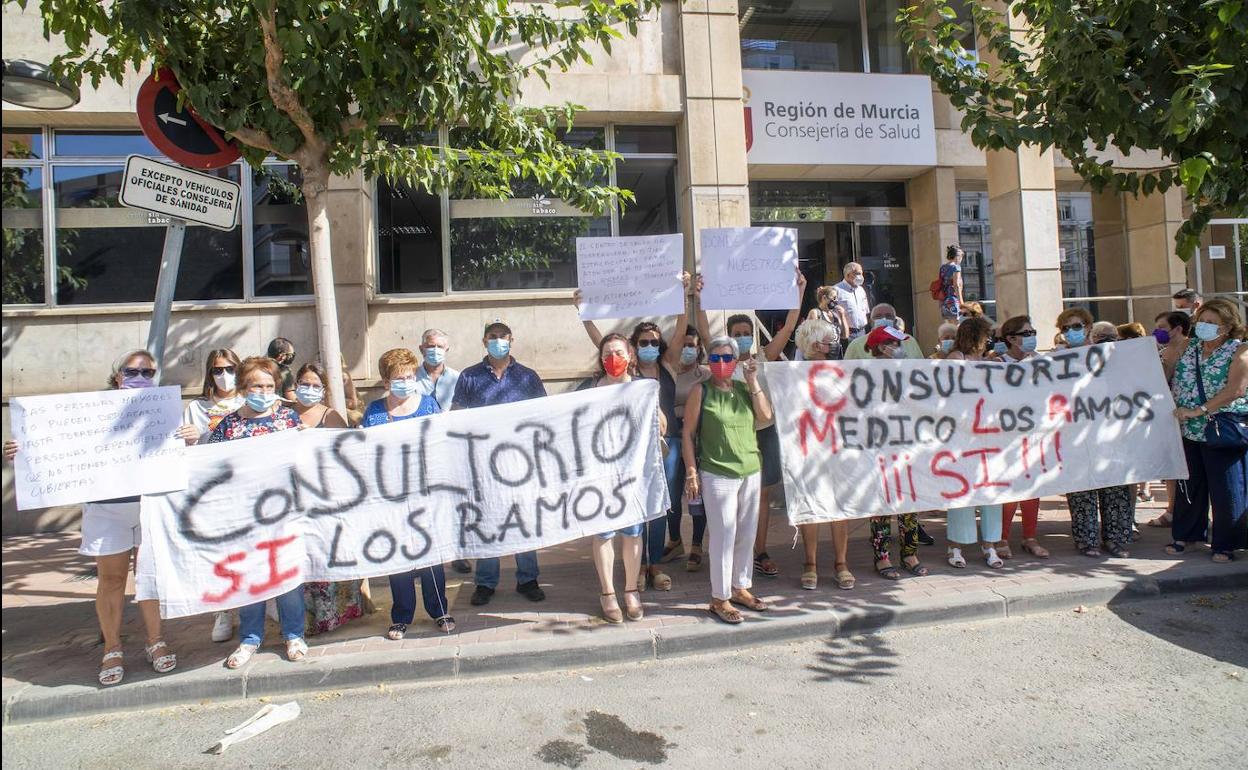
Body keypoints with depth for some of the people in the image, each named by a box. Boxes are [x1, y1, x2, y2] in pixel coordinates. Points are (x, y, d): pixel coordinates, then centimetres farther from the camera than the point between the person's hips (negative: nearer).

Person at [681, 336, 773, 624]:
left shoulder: (745, 388, 8)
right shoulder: (701, 392, -5)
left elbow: (766, 416, -4)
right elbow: (688, 434, -5)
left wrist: (753, 381, -6)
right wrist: (691, 473, -10)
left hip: (751, 471, 5)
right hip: (717, 475, -5)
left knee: (747, 534, 14)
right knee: (724, 536, -2)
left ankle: (741, 587, 30)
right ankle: (720, 598, 11)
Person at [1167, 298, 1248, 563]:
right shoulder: (1190, 348, 10)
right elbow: (1170, 379, 13)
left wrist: (1198, 410, -22)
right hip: (1189, 430, 5)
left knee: (1226, 490, 1)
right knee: (1190, 485, 13)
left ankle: (1225, 543, 14)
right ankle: (1186, 534, 26)